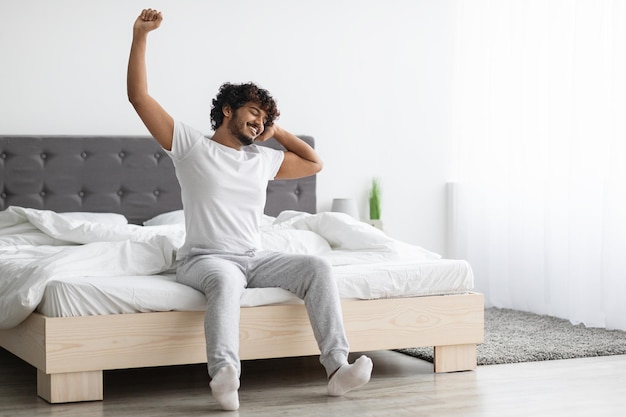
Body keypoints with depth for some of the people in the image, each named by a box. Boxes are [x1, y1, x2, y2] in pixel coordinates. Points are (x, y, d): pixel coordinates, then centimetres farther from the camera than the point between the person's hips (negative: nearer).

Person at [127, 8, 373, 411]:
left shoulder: (264, 160, 19)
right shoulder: (191, 146, 5)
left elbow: (315, 163, 31)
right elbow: (139, 96, -1)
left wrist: (277, 131, 23)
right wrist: (140, 36, -7)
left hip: (255, 258, 5)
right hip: (205, 258, -5)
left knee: (318, 267, -19)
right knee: (226, 280, -41)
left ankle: (338, 369, -28)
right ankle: (226, 377, -59)